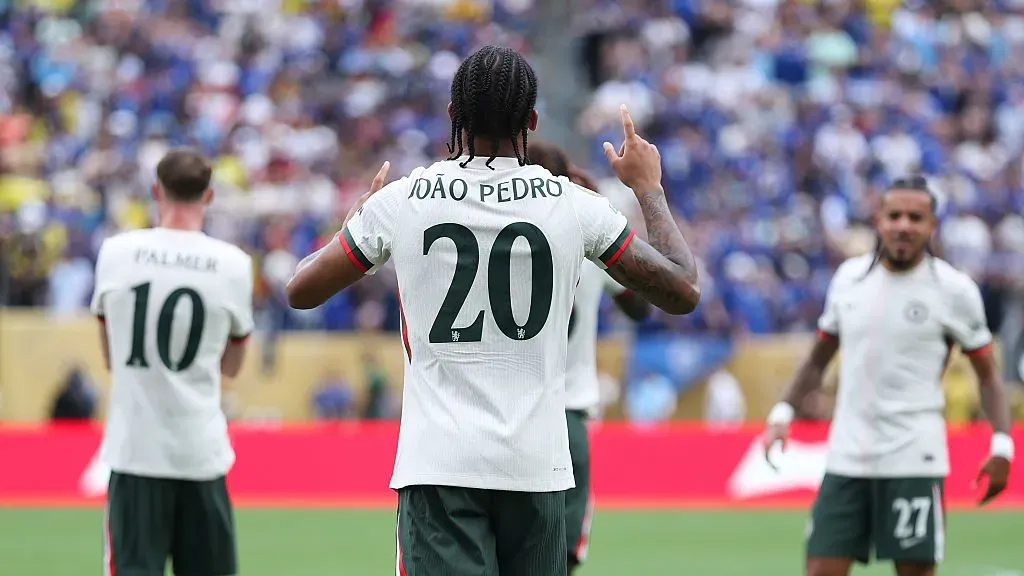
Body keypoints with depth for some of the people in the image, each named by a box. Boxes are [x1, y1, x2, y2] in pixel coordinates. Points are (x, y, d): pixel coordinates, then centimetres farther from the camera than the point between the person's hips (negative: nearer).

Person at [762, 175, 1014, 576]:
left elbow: (987, 374, 2)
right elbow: (818, 359, 20)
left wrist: (1002, 445, -10)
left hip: (913, 462, -4)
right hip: (847, 461, 4)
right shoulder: (849, 277, 8)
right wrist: (783, 412, 7)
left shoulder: (954, 289, -3)